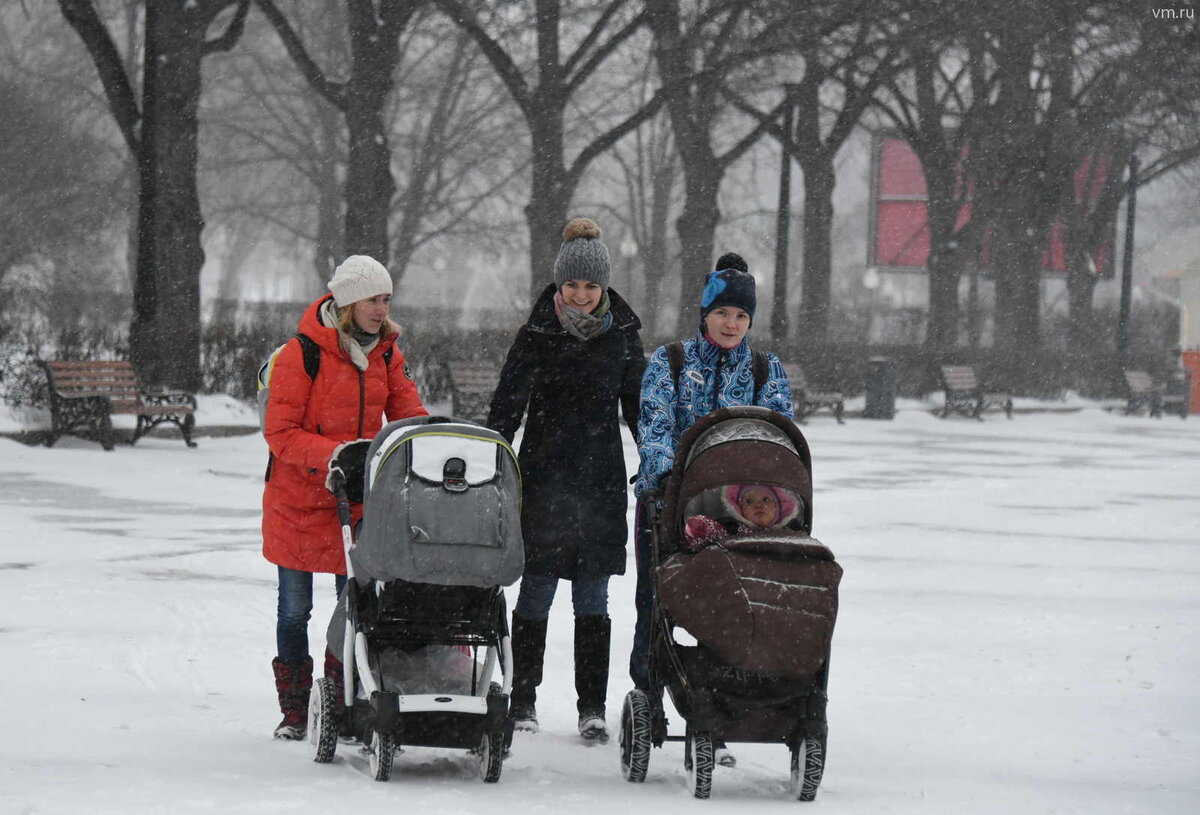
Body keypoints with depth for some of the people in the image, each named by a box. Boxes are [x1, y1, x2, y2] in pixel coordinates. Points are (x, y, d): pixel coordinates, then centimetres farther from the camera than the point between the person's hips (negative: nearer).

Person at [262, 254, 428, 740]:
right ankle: (294, 712, 15)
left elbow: (408, 416, 5)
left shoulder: (385, 354, 5)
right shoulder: (302, 353, -12)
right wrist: (334, 455, -25)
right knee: (295, 610, 5)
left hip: (359, 500, 4)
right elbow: (280, 432, -14)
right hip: (299, 500, -4)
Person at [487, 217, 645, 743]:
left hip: (602, 483, 1)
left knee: (593, 597, 2)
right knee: (536, 592, 0)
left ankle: (592, 706, 5)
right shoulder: (537, 335, 0)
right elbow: (506, 405, -1)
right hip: (544, 479, -1)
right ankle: (523, 700, 8)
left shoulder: (621, 336, 6)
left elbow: (638, 407, 14)